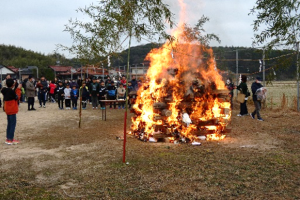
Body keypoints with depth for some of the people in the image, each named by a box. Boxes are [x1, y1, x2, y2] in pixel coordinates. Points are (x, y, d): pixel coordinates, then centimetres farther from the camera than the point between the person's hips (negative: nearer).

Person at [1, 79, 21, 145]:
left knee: (9, 124, 16)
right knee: (13, 124, -2)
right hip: (12, 109, -9)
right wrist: (18, 89, -9)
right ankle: (10, 139, -1)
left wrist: (15, 88, 7)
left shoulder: (4, 90, 4)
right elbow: (17, 98, -12)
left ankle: (8, 138, 22)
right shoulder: (11, 91, -21)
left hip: (7, 109, 9)